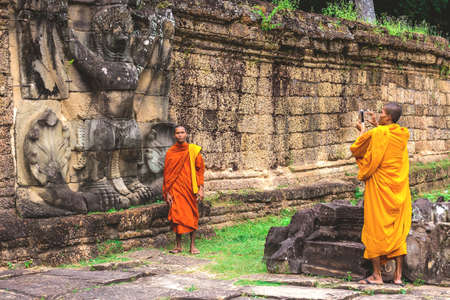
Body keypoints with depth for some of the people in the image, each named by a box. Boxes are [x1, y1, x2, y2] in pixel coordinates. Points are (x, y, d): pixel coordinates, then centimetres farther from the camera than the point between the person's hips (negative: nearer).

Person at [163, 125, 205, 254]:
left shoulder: (194, 150, 1)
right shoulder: (170, 152, 3)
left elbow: (200, 170, 2)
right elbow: (167, 174, 5)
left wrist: (200, 189, -5)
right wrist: (167, 193, 0)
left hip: (190, 189, 0)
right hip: (176, 190, 0)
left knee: (192, 216, 3)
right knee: (176, 216, -1)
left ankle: (193, 245, 11)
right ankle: (178, 245, 10)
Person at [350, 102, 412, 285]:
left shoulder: (375, 134, -14)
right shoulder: (404, 135, 4)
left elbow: (356, 149, 1)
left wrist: (362, 131, 16)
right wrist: (377, 125, 26)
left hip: (379, 188, -5)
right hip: (399, 189, 5)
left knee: (375, 229, 2)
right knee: (398, 231, 9)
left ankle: (377, 275, 3)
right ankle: (398, 276, 8)